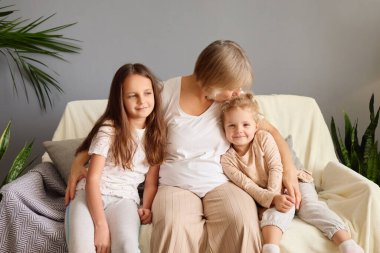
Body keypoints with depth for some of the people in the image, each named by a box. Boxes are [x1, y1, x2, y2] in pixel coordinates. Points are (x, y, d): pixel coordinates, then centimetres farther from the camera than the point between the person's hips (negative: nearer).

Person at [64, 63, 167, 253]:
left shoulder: (156, 134, 6)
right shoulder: (108, 130, -6)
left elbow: (151, 181, 9)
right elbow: (92, 179, -11)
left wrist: (146, 208, -11)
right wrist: (101, 225, -19)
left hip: (124, 199, 2)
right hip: (89, 195, -2)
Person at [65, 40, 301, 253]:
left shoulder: (233, 100, 1)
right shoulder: (167, 94, -7)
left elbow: (271, 131, 13)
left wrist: (289, 171, -1)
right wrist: (79, 160, -4)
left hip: (221, 183, 2)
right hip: (175, 186, -2)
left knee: (243, 224, -31)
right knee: (174, 229, -36)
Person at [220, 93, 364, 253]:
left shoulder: (264, 138, -14)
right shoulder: (226, 160, -13)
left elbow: (276, 168, -15)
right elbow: (247, 185, -18)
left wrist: (274, 193, -29)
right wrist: (272, 199, -32)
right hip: (265, 195, 0)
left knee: (309, 205, -23)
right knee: (279, 209, -31)